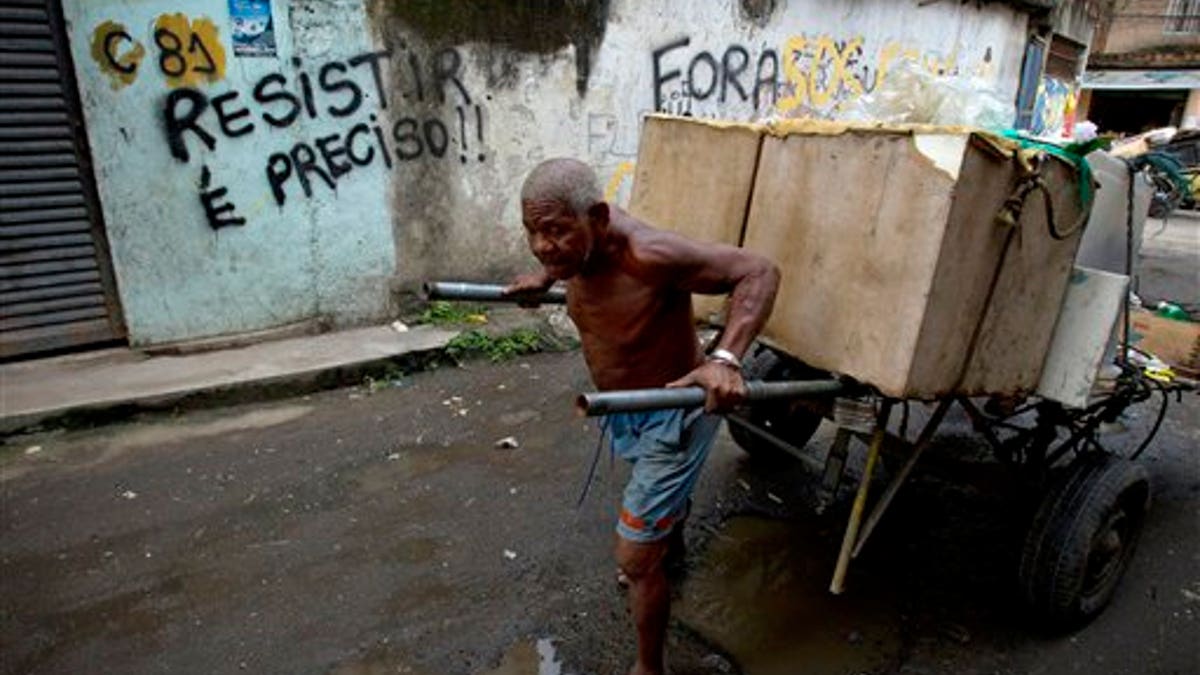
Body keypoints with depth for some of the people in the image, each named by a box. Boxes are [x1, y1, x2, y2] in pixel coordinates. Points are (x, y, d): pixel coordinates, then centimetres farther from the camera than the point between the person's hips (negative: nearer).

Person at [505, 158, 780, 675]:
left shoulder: (650, 255, -38)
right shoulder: (578, 236, -16)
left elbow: (759, 272, -33)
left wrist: (725, 358, -45)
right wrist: (545, 277, 6)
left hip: (672, 416, -8)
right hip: (622, 407, 8)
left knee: (635, 559, -2)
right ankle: (665, 543, 71)